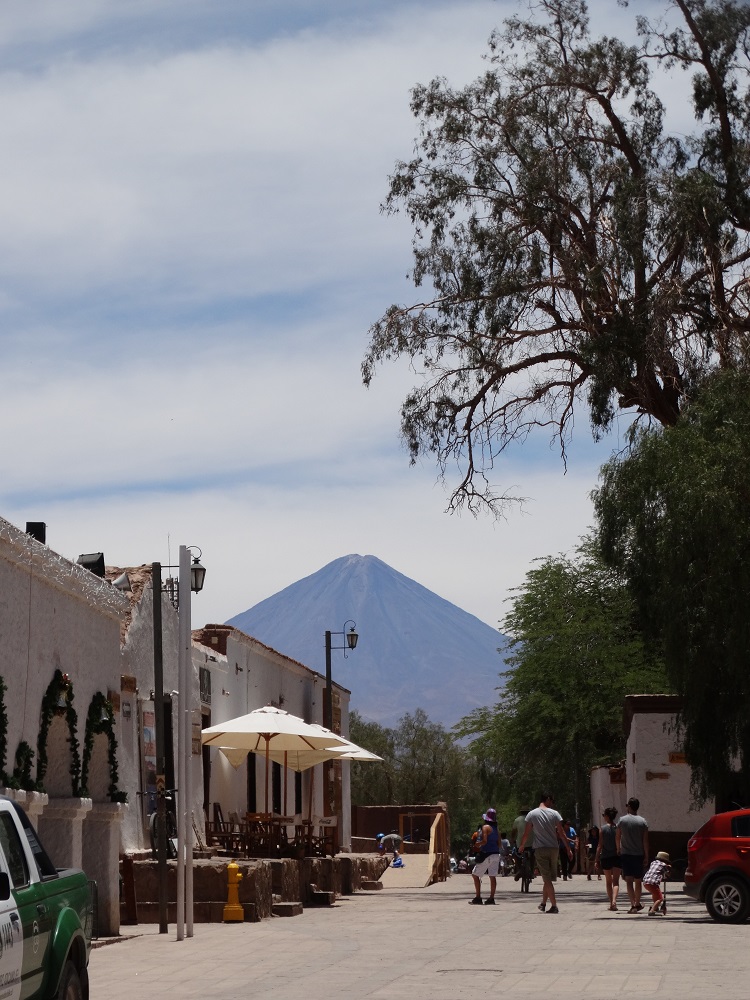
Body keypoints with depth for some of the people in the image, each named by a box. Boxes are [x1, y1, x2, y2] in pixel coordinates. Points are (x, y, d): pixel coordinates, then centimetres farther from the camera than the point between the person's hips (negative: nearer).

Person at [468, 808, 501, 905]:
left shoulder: (486, 827, -9)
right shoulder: (496, 828, 12)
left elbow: (485, 841, -19)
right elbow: (499, 843, 14)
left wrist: (478, 844, 0)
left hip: (487, 855, -7)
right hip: (496, 854, 7)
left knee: (475, 874, 3)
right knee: (493, 876, 5)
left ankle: (478, 897, -1)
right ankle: (491, 898, 2)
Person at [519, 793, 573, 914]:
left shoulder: (532, 814, -1)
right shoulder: (554, 813, 0)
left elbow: (526, 834, 1)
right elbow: (561, 834, -1)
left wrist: (522, 846, 18)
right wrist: (568, 849, 5)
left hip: (540, 849, -1)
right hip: (553, 848, 2)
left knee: (547, 879, -3)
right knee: (548, 878, 15)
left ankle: (554, 905, -11)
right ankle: (543, 903, 22)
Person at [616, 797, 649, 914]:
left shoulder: (622, 820, -4)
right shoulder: (642, 821, -2)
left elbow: (618, 837, 3)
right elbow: (645, 840, -3)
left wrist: (618, 849, 20)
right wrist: (646, 856, 3)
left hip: (626, 854, -1)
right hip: (639, 855, 2)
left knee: (629, 881, -4)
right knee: (638, 881, 15)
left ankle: (633, 905, -16)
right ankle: (637, 903, 26)